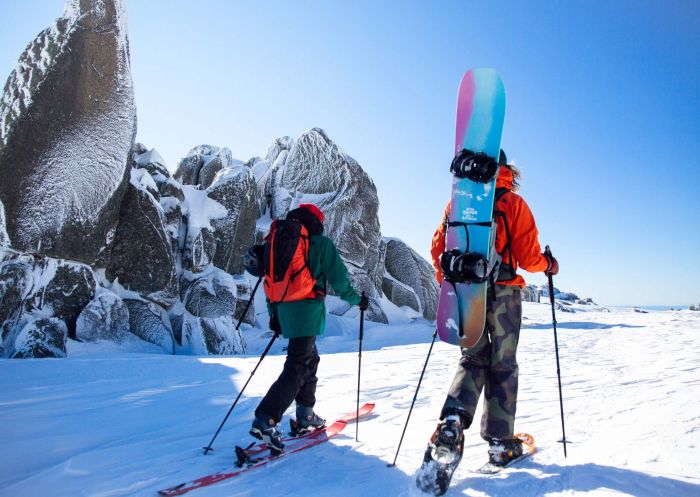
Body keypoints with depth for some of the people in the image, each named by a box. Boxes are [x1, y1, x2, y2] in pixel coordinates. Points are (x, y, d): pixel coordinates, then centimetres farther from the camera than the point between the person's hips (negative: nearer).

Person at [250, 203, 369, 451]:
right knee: (296, 368, -8)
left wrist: (274, 314, 23)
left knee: (310, 359, 21)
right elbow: (338, 278, -3)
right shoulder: (321, 244, -2)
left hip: (285, 310, 7)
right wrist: (357, 300, 11)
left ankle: (305, 415, 25)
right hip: (307, 312, -7)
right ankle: (265, 420, -17)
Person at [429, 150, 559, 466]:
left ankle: (454, 417, -7)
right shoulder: (513, 203, -3)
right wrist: (548, 264, 16)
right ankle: (500, 442, 14)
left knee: (473, 359, 15)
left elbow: (438, 247, 5)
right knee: (502, 365, 9)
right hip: (502, 293, -2)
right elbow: (528, 258, -7)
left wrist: (446, 281, 21)